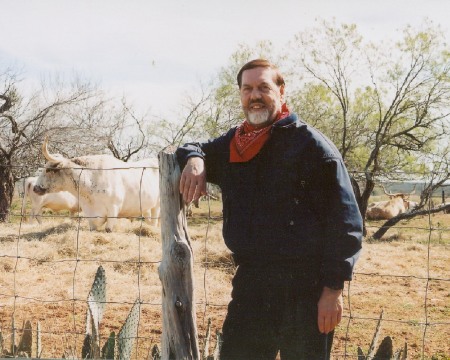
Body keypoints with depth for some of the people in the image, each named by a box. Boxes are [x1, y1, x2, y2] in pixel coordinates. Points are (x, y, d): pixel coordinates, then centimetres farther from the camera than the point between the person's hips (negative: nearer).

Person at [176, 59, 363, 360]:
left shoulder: (309, 143, -7)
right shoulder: (233, 145, 12)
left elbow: (345, 219, -10)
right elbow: (195, 149, 30)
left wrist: (334, 288, -15)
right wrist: (194, 158, 3)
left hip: (305, 288, -6)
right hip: (250, 283, 6)